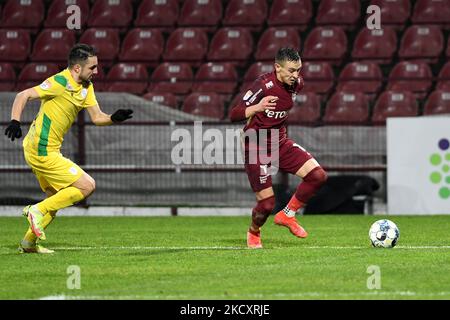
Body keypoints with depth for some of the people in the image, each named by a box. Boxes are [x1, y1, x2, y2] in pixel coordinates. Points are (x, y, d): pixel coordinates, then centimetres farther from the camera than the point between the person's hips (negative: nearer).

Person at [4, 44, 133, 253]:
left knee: (57, 198, 22)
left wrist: (114, 118, -15)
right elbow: (24, 96, -22)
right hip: (42, 152, -10)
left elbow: (97, 117, 6)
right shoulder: (60, 83, -19)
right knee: (87, 186, -8)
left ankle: (29, 243, 28)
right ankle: (37, 210, -4)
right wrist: (15, 121, -36)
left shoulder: (86, 87, 7)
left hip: (45, 150, 10)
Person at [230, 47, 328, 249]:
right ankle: (254, 232, 28)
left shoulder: (297, 83, -3)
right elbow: (234, 115, -25)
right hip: (257, 147, -6)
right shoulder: (263, 85, -23)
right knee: (267, 204, -7)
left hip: (280, 143, 6)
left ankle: (287, 215, 8)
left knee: (318, 176, -11)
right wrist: (257, 108, -41)